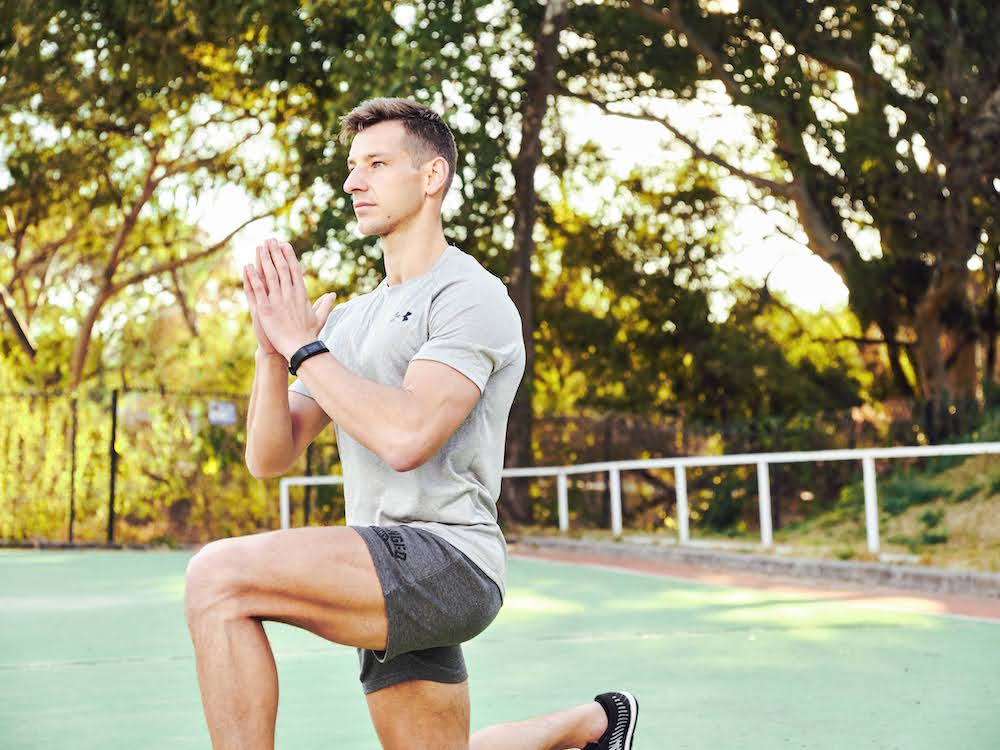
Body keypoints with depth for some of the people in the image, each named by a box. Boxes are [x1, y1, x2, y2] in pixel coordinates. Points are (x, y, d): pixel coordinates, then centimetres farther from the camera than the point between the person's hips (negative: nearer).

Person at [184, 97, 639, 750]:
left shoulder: (471, 296, -8)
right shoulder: (348, 321, 17)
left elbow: (407, 437, -24)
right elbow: (269, 459, 10)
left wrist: (304, 345, -15)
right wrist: (273, 352, -7)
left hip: (446, 556, -9)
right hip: (391, 582, 9)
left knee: (218, 575, -24)